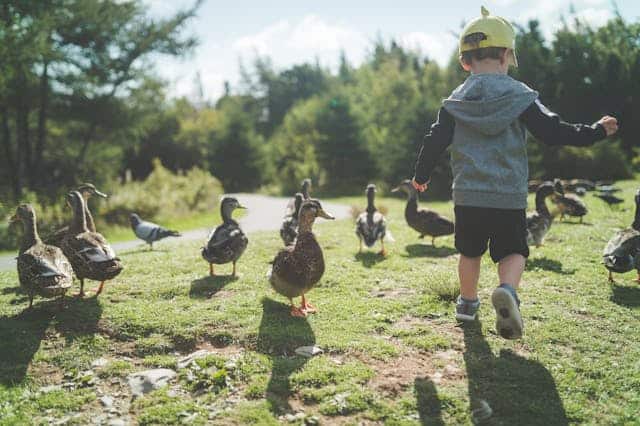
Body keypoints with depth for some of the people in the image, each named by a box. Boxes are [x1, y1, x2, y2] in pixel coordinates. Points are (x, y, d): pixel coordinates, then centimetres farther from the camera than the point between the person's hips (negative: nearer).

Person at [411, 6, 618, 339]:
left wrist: (421, 175, 19)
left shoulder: (455, 102, 3)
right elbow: (552, 131, -6)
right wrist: (596, 131, 9)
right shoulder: (520, 96, -3)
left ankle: (468, 302, 31)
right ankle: (507, 290, -21)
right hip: (509, 198, -2)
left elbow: (435, 142, 4)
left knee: (470, 252, 19)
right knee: (513, 252, 7)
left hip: (467, 196, 2)